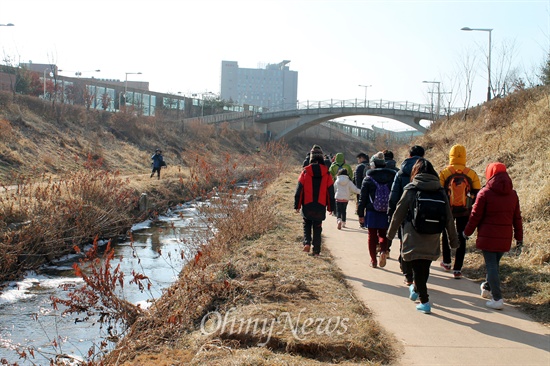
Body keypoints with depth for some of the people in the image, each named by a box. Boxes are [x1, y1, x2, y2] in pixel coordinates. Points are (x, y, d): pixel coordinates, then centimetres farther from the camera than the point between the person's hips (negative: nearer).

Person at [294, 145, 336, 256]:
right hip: (321, 206, 1)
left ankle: (307, 242, -2)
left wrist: (297, 205, 4)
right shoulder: (326, 173, -1)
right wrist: (331, 207, 12)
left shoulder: (305, 171, -5)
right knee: (317, 228, 8)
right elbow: (330, 191, 4)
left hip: (307, 205, -1)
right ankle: (316, 250, 7)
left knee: (307, 225, 18)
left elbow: (299, 189, -3)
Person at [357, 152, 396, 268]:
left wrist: (361, 214, 3)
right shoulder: (392, 178, 1)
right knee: (383, 234, 16)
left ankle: (373, 261, 12)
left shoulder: (368, 179, -4)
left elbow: (362, 198, -4)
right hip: (386, 213, 2)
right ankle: (383, 251, -11)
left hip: (372, 213, -2)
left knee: (372, 236, 10)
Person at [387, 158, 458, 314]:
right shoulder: (440, 192, 1)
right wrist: (454, 240, 11)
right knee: (424, 269, 21)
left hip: (413, 241, -3)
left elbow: (398, 214, -2)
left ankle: (424, 302, 3)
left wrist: (391, 232, 11)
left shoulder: (410, 191, -7)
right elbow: (448, 218, 4)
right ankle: (415, 289, 39)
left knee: (418, 270, 5)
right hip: (432, 242, 3)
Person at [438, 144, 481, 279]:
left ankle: (446, 262, 29)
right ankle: (457, 269, 8)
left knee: (446, 235, 22)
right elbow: (477, 194, 0)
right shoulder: (472, 174, -4)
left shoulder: (444, 173, -9)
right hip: (464, 212, 1)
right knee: (461, 239, 8)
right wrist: (472, 210, 13)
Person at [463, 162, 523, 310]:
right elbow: (517, 218, 11)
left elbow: (475, 216, -7)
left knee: (491, 265, -2)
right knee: (495, 263, 21)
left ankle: (497, 299, -6)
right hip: (505, 238, 5)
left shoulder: (485, 193, -9)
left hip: (488, 237, -5)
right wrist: (519, 237, 18)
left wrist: (467, 232, 6)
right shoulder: (513, 194, 7)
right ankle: (488, 288, 39)